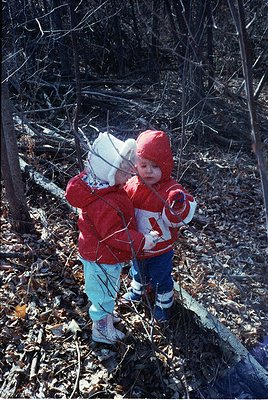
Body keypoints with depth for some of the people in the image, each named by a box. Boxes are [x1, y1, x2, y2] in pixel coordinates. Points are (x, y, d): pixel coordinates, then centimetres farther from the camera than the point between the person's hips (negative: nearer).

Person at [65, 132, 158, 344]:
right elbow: (114, 235, -32)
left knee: (103, 290, 31)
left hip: (96, 252, 9)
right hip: (103, 260, -9)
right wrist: (141, 241, -28)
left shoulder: (99, 185, -7)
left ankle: (103, 313, 56)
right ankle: (101, 330, 38)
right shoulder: (104, 205, -38)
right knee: (105, 293, 15)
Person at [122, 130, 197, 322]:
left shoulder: (171, 190, -27)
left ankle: (164, 304, 48)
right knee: (137, 272, 33)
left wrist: (178, 206, -54)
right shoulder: (132, 184, -12)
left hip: (160, 250, -5)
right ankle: (137, 291, 64)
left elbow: (177, 219, -35)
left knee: (161, 280, 20)